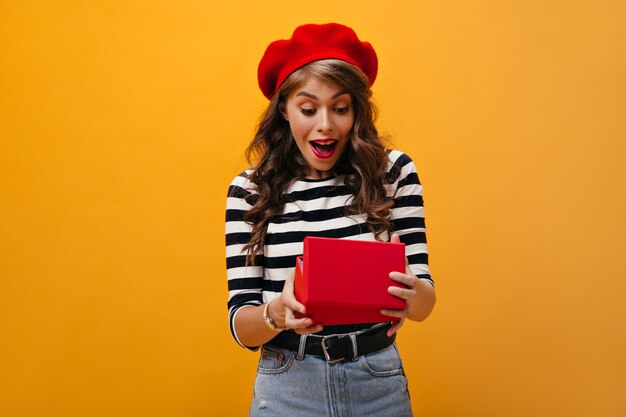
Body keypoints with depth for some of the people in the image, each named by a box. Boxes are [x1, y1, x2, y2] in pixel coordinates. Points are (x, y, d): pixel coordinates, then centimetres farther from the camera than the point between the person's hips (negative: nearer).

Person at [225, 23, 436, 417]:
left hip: (380, 382, 1)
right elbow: (241, 325, -5)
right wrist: (278, 312, -27)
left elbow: (424, 302, -3)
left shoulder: (393, 171, -5)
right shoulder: (248, 190, -5)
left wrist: (412, 293, -26)